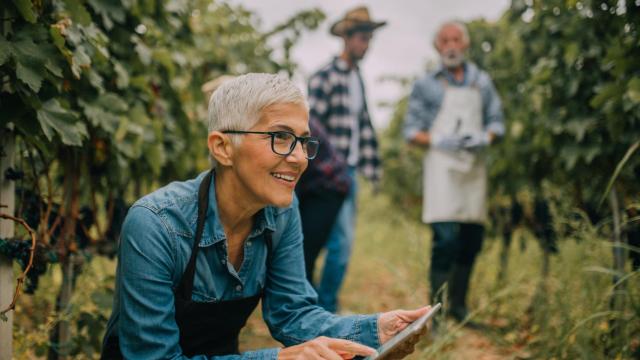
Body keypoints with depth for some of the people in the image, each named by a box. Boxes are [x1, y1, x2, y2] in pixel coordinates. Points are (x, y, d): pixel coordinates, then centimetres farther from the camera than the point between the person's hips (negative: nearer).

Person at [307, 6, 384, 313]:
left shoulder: (357, 79, 14)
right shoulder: (325, 78, -10)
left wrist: (371, 167, 13)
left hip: (349, 170, 8)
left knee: (342, 240, 12)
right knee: (342, 241, -9)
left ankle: (324, 306, 22)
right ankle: (326, 306, 4)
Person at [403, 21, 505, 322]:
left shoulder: (481, 82, 13)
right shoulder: (426, 85, 3)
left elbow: (496, 122, 14)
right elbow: (411, 131, 1)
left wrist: (485, 138, -8)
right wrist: (440, 141, -15)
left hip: (474, 166, 4)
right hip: (441, 165, -4)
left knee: (472, 240, 8)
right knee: (446, 239, -15)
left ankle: (458, 305, 25)